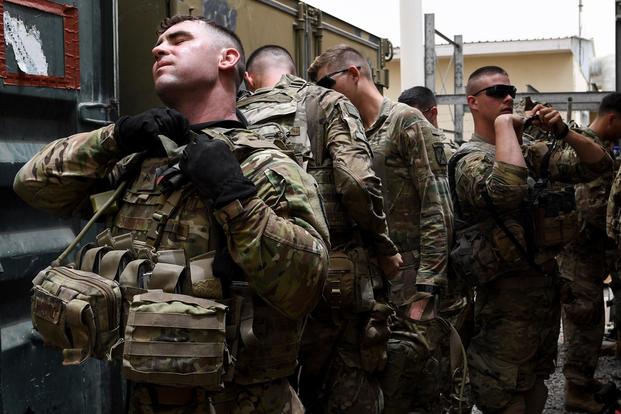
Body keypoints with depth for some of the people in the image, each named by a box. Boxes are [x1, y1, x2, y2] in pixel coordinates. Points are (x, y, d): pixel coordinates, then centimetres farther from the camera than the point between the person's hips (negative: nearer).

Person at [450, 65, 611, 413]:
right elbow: (508, 189, -37)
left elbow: (599, 164, 6)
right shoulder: (471, 159, -13)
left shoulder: (530, 151, 10)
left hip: (548, 284, 8)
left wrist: (563, 131, -10)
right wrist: (504, 124, -24)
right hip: (509, 293, -8)